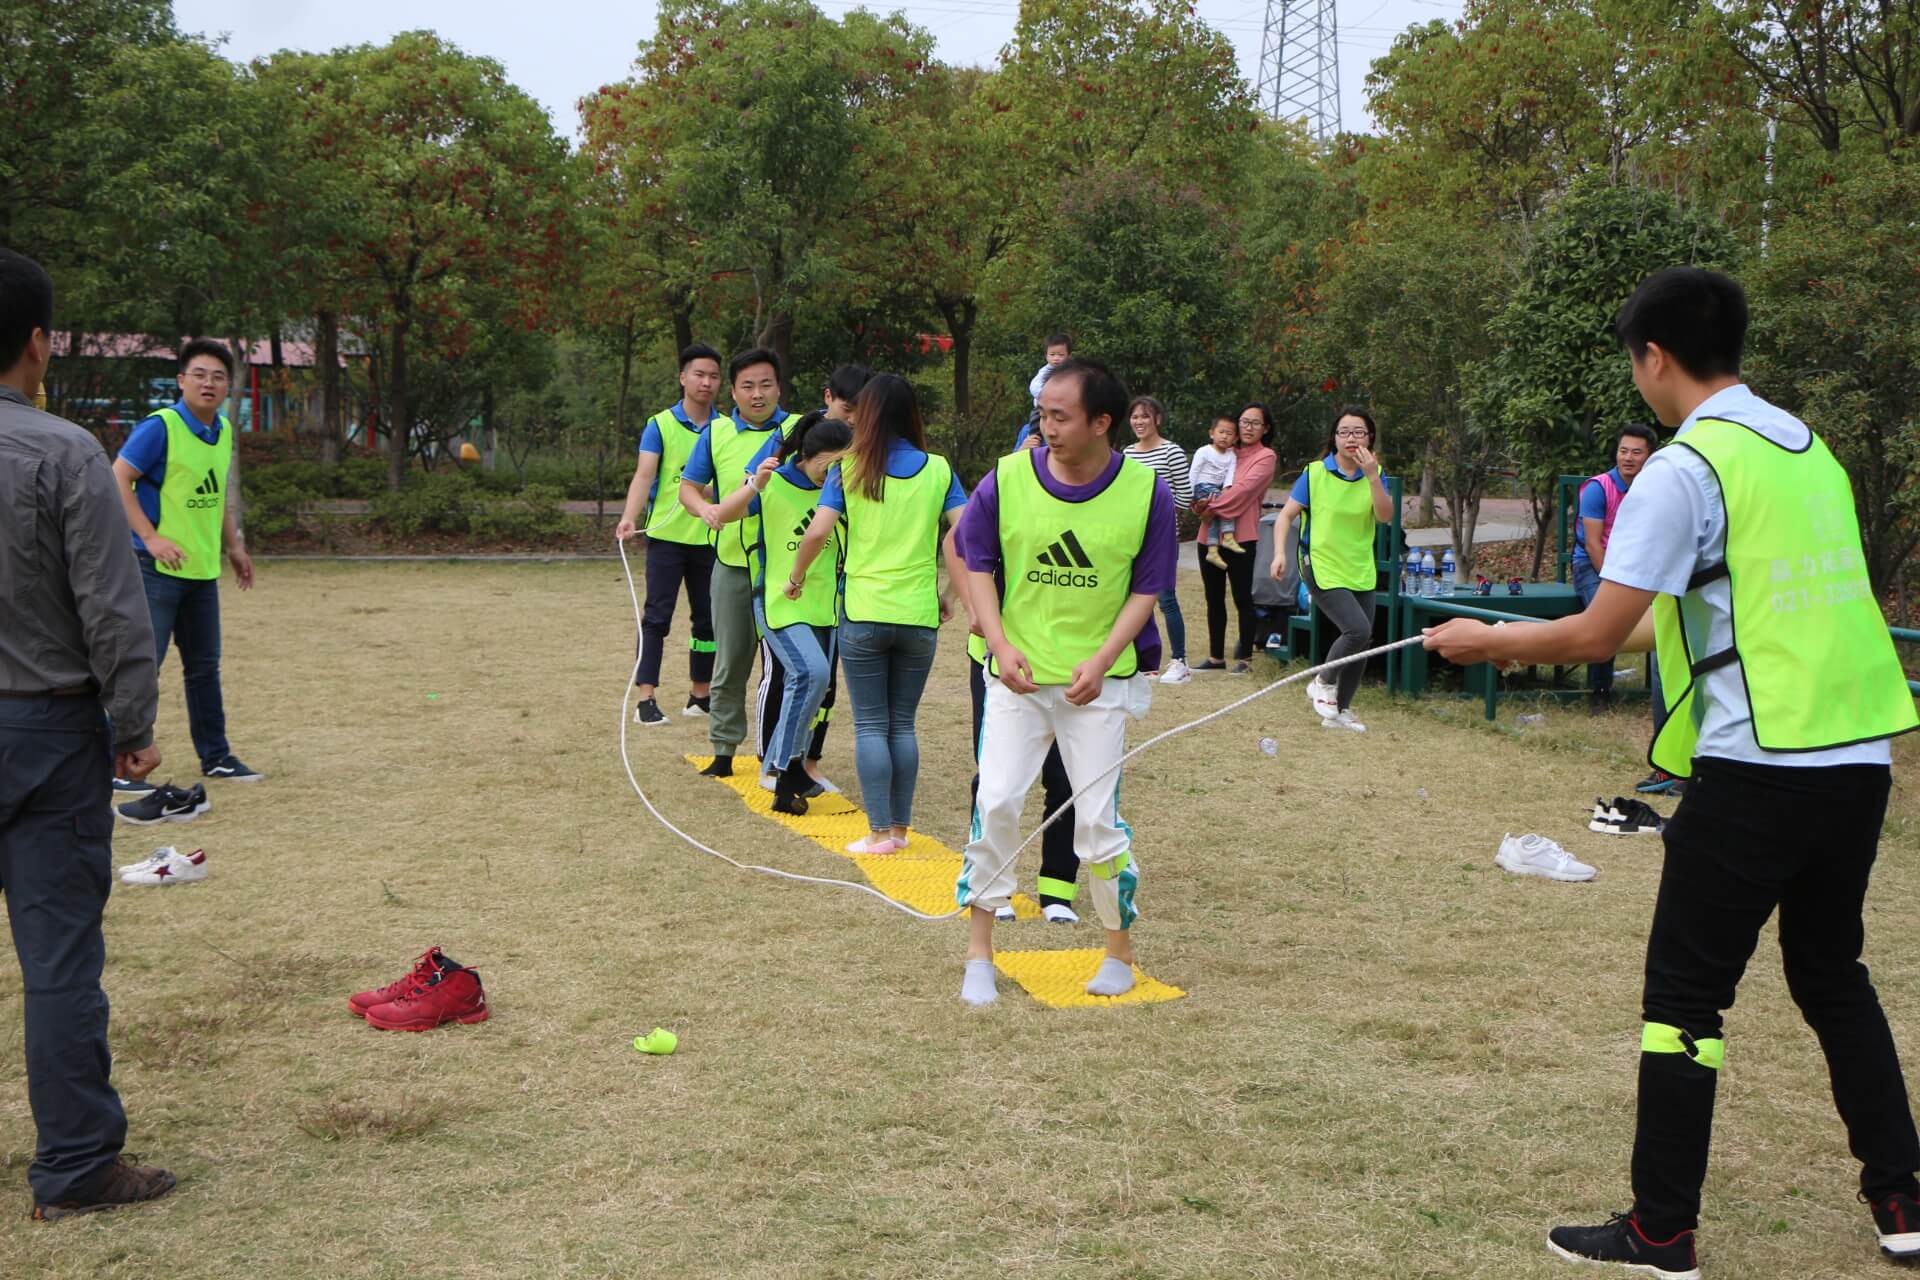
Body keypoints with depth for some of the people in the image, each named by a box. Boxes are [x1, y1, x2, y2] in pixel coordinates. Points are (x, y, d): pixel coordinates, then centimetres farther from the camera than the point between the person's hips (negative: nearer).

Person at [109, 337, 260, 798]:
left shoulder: (224, 431, 9)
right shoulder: (159, 427, -14)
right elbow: (118, 480, -16)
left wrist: (233, 545, 19)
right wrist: (151, 538, -21)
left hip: (203, 569, 8)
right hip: (159, 567, -8)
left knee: (204, 665, 16)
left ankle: (215, 756, 27)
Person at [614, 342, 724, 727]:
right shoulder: (660, 425, -3)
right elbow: (644, 476, -11)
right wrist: (629, 518, -24)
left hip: (709, 539, 4)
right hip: (667, 535, -4)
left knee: (708, 619, 9)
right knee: (657, 617, -5)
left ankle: (701, 695, 21)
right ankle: (646, 700, -4)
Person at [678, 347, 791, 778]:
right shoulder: (716, 433, 4)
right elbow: (688, 486, 7)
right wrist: (704, 508, -16)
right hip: (732, 562, 2)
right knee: (730, 661, 9)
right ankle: (723, 749, 19)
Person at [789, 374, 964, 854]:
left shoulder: (848, 470, -2)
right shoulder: (938, 470, 2)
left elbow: (817, 532, -12)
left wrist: (795, 578, 5)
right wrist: (949, 594, 7)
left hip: (863, 613, -2)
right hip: (919, 615, 2)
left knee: (871, 725, 5)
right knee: (903, 724, 13)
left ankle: (881, 831, 2)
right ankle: (901, 827, 15)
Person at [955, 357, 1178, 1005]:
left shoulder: (1146, 491, -9)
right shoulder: (1008, 477, -7)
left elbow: (1147, 590, -2)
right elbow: (976, 561, 5)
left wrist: (1100, 660, -14)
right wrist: (1001, 644, -8)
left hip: (1100, 680, -1)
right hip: (1018, 673, 1)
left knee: (1097, 817, 2)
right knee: (996, 800, -4)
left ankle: (1120, 947, 23)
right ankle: (979, 951, 11)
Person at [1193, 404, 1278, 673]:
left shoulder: (1265, 457, -1)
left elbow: (1244, 489, -14)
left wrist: (1213, 508, -17)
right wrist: (1199, 504, -8)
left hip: (1240, 537, -6)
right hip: (1209, 536, 6)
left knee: (1242, 598, -1)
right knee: (1214, 599, 10)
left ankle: (1245, 658, 7)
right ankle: (1216, 657, 17)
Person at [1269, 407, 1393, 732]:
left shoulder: (1374, 475, 4)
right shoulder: (1315, 473, -6)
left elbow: (1385, 516, -10)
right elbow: (1287, 515, -5)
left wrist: (1372, 476, -22)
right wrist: (1280, 553, -18)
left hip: (1361, 571, 5)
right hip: (1322, 568, -5)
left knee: (1362, 642, 7)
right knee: (1358, 630, -20)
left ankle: (1340, 711, 23)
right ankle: (1322, 684, 5)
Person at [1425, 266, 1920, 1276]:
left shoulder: (1683, 469, -11)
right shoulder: (1811, 449, 13)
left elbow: (1594, 636, -13)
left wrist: (1485, 643, 2)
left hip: (1757, 768, -8)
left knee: (1685, 994, 2)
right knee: (1832, 975, 21)